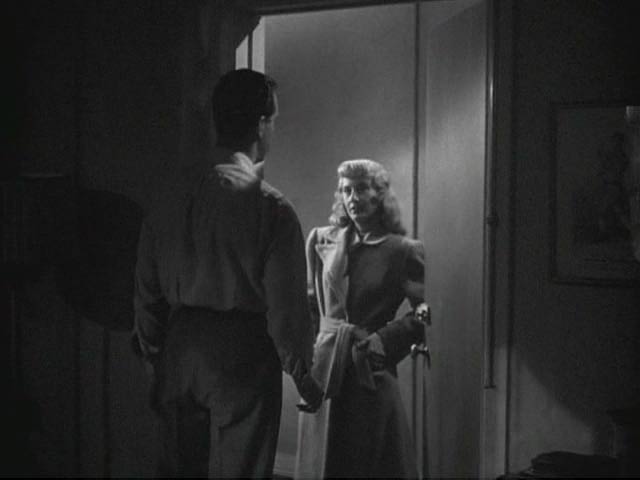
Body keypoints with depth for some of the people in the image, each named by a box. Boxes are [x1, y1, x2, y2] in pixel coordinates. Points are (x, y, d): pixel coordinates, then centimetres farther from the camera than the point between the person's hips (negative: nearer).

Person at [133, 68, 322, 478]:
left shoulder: (173, 197, 3)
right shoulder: (269, 205, -13)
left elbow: (147, 289, 7)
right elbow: (285, 303, -13)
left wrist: (156, 358, 18)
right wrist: (302, 374, 0)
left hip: (180, 349, 5)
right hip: (241, 356, -5)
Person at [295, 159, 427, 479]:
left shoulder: (403, 250, -2)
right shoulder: (322, 241, 8)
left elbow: (426, 307, -2)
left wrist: (384, 339, -12)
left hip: (371, 370, -3)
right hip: (324, 365, 3)